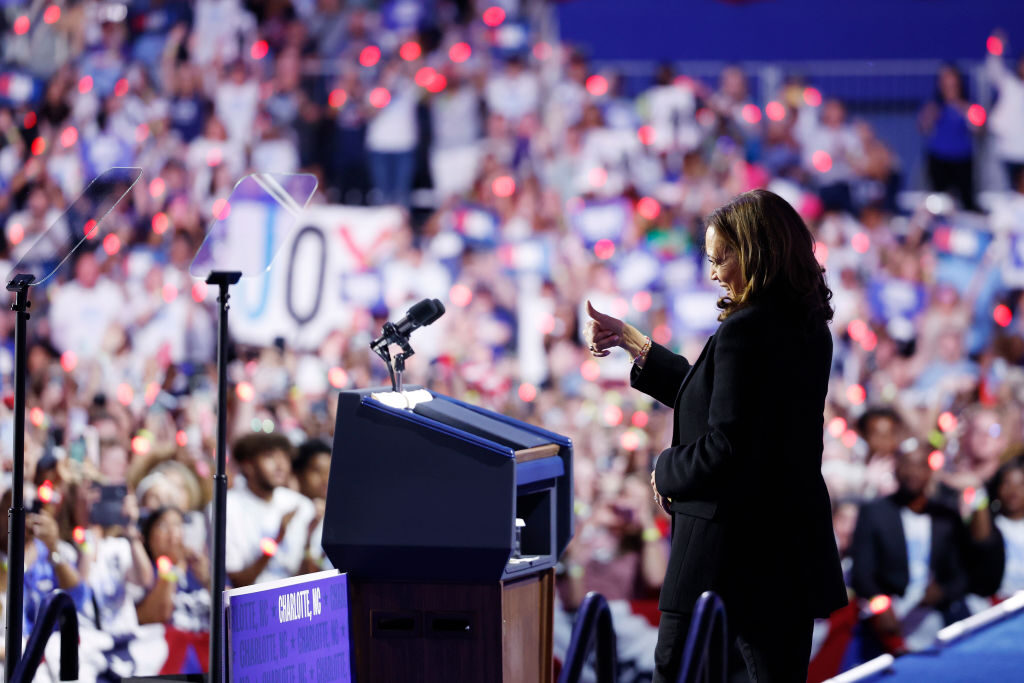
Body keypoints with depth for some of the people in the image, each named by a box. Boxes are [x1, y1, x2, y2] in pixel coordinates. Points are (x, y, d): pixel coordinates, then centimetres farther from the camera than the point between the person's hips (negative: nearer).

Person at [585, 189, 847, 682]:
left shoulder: (744, 331, -18)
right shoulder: (809, 330, 11)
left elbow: (723, 446, -22)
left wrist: (665, 471, -3)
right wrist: (632, 343, 26)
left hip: (730, 545, -8)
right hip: (794, 550, 8)